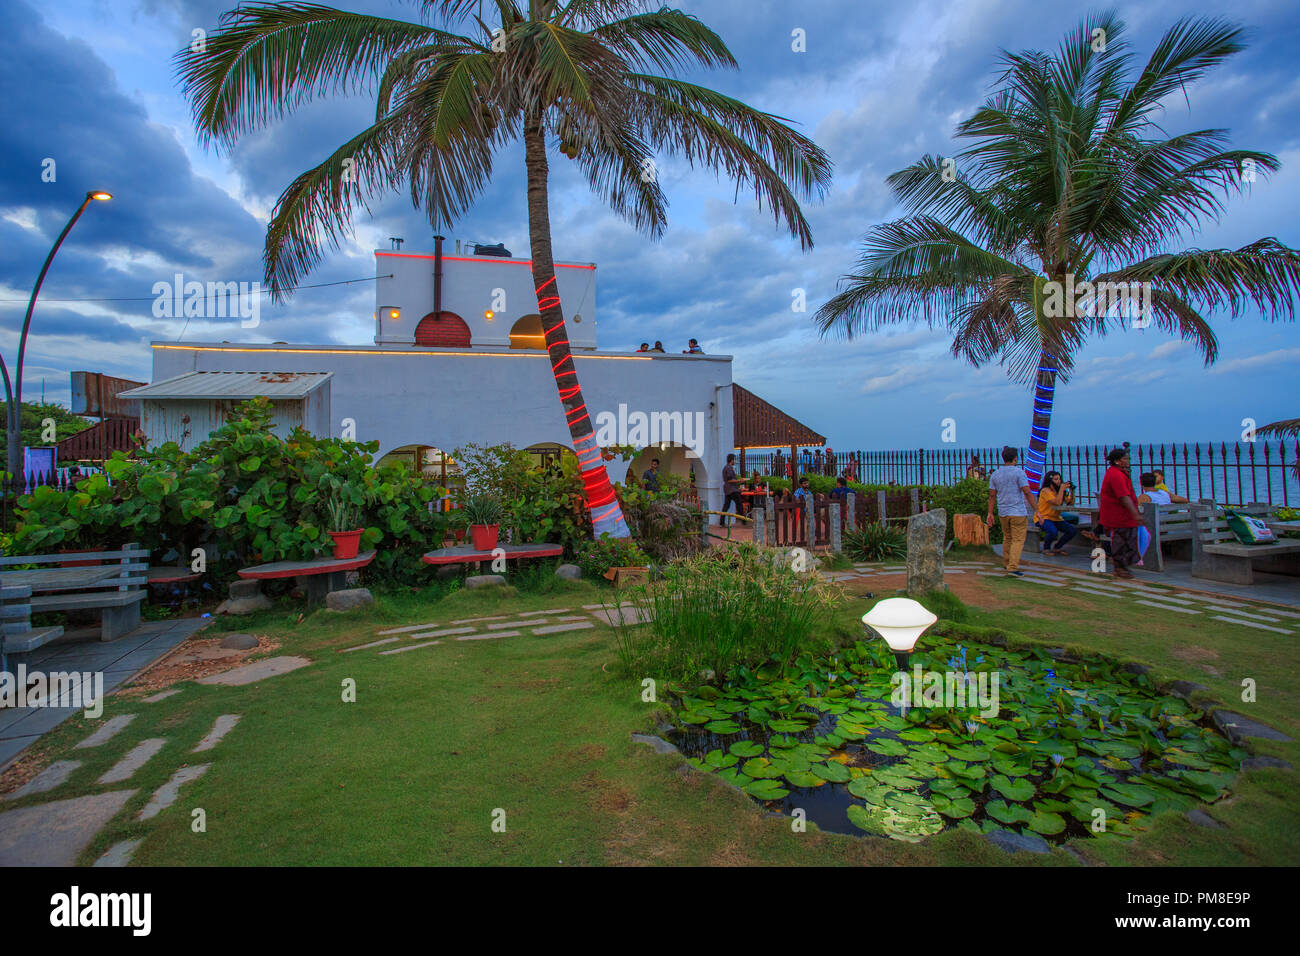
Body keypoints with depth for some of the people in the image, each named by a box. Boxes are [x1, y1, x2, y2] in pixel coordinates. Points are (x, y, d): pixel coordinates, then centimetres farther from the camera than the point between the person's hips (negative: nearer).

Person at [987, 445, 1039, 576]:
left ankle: (1006, 563, 29)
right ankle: (1013, 567, -10)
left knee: (1007, 538, 20)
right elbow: (1027, 493, -14)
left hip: (1003, 512, 5)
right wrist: (1036, 510, -10)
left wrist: (990, 513, 10)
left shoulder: (995, 475, 6)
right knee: (1018, 540, -3)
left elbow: (992, 496, 6)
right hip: (1018, 512, -5)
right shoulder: (1019, 472, -9)